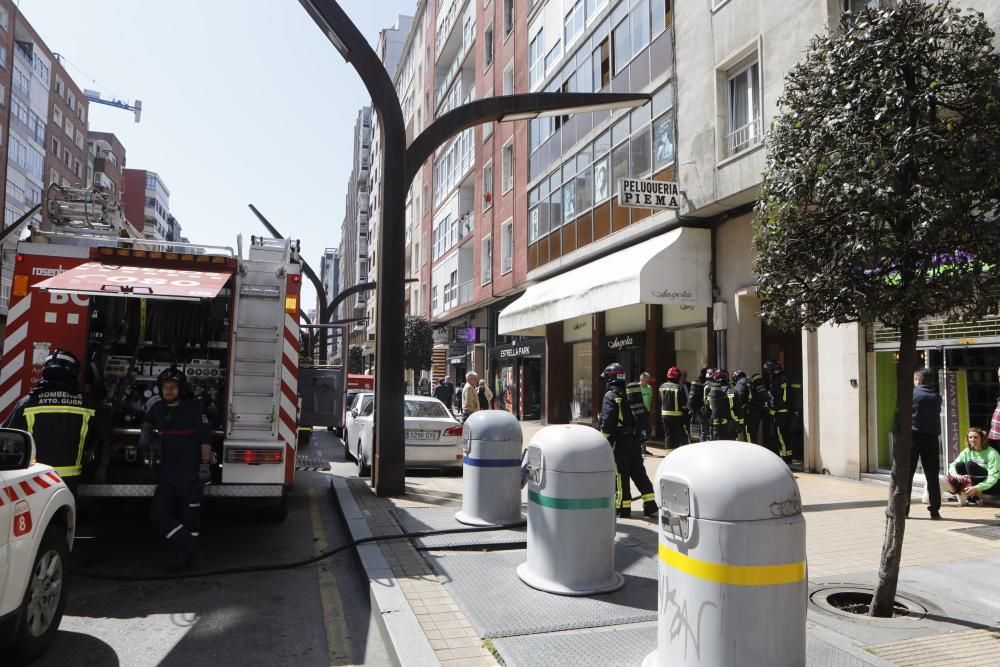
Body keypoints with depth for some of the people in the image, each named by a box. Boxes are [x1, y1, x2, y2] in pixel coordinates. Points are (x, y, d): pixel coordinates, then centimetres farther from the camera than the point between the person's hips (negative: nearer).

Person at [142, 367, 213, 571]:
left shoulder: (193, 408, -10)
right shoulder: (158, 408, 7)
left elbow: (205, 437, -10)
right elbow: (147, 421, 32)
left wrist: (205, 464, -16)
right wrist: (145, 433, 12)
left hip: (190, 474, -6)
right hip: (168, 474, 6)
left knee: (189, 516, 1)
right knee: (159, 513, -1)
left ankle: (187, 554, 11)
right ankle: (188, 547, 4)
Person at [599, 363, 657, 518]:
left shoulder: (611, 396, -12)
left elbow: (607, 421, -18)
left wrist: (604, 440, -10)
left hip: (619, 441, -7)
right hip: (633, 439, 7)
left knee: (621, 474, 1)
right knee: (638, 471, 12)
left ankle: (623, 507, 6)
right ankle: (651, 503, 11)